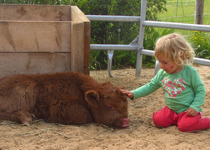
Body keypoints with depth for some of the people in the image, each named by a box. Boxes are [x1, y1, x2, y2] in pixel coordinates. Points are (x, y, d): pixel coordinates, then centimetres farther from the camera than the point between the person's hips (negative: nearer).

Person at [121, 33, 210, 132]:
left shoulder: (190, 72, -15)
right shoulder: (162, 73, 0)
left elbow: (200, 91, -10)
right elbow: (151, 86, 9)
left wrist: (195, 107, -22)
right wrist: (133, 94, -1)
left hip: (187, 110, -5)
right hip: (171, 109, 5)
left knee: (185, 126, -28)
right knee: (158, 120, -14)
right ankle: (177, 120, 12)